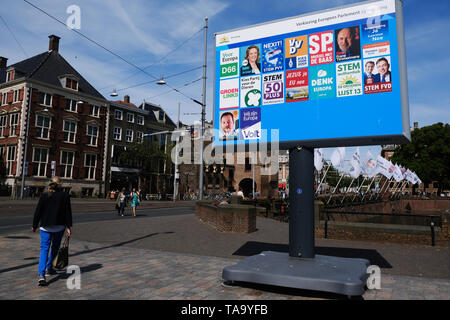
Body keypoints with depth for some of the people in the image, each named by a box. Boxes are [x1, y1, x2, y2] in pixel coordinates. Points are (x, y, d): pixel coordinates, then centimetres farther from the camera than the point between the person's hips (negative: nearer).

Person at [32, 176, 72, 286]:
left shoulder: (44, 195, -2)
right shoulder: (65, 196, -5)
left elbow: (38, 211, 1)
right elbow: (68, 212, -5)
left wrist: (34, 225, 11)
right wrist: (68, 226, 1)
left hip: (45, 227, 0)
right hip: (59, 227, 0)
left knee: (44, 249, 2)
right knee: (55, 248, 19)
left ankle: (41, 274, -13)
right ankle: (49, 269, 32)